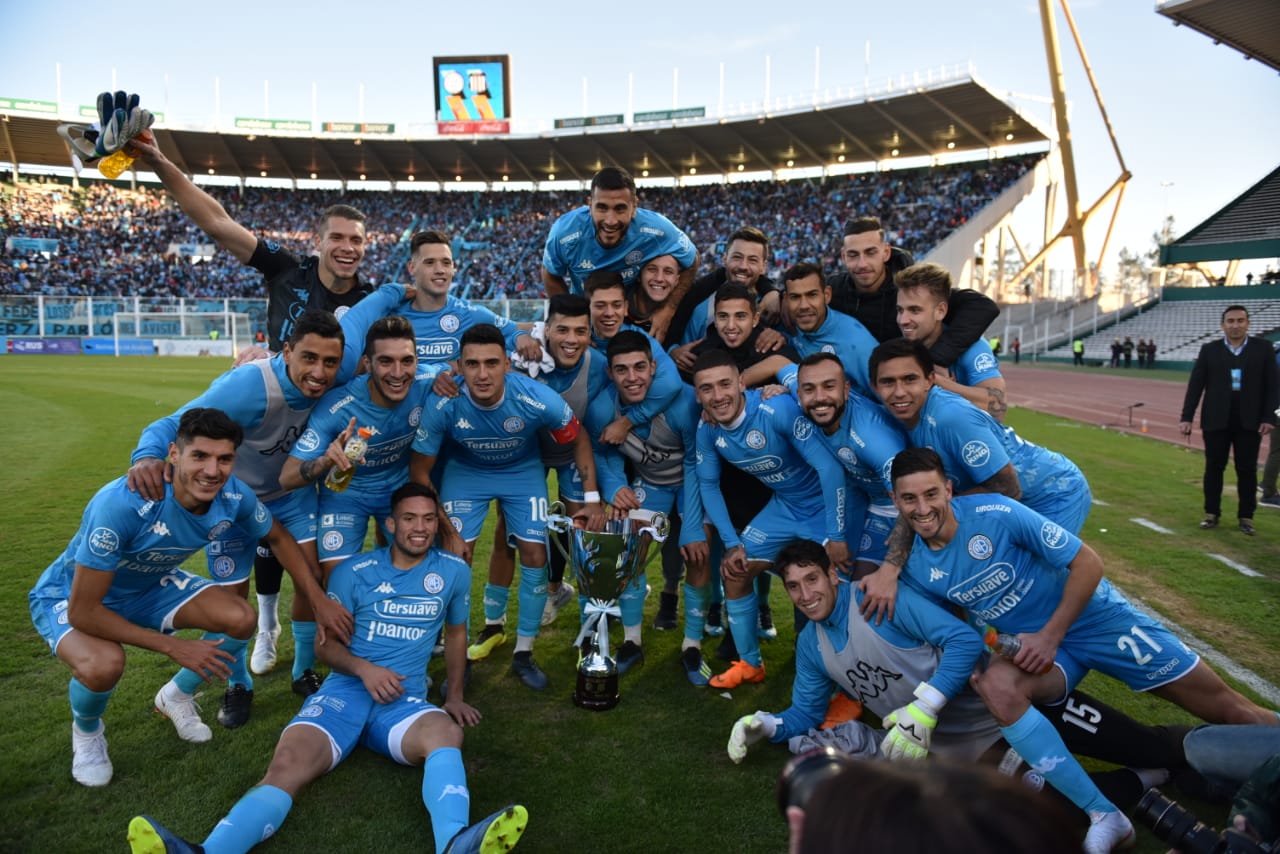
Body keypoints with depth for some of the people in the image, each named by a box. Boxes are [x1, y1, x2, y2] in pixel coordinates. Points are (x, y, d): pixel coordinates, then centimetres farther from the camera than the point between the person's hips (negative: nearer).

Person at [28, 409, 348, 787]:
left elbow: (279, 537, -2)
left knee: (240, 619, -16)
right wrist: (173, 646, -29)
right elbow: (82, 612, -33)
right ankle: (86, 730, 4)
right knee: (104, 664, -34)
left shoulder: (234, 496, -23)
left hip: (149, 585, 5)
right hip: (69, 595, -5)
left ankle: (177, 696, 15)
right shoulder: (122, 504, -39)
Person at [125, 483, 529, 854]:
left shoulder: (453, 571, 8)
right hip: (346, 688, 1)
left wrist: (455, 696, 19)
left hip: (405, 700, 0)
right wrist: (364, 668, -12)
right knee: (287, 765, -29)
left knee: (445, 731, -37)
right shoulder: (353, 572, 5)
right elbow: (326, 643, 8)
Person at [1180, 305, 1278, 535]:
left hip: (1249, 421, 0)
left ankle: (1246, 516, 13)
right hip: (1216, 421, 0)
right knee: (1214, 467, 7)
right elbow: (1195, 385, 2)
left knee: (1247, 469, 5)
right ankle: (1211, 513, 17)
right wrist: (1187, 417, -3)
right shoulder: (1210, 350, 3)